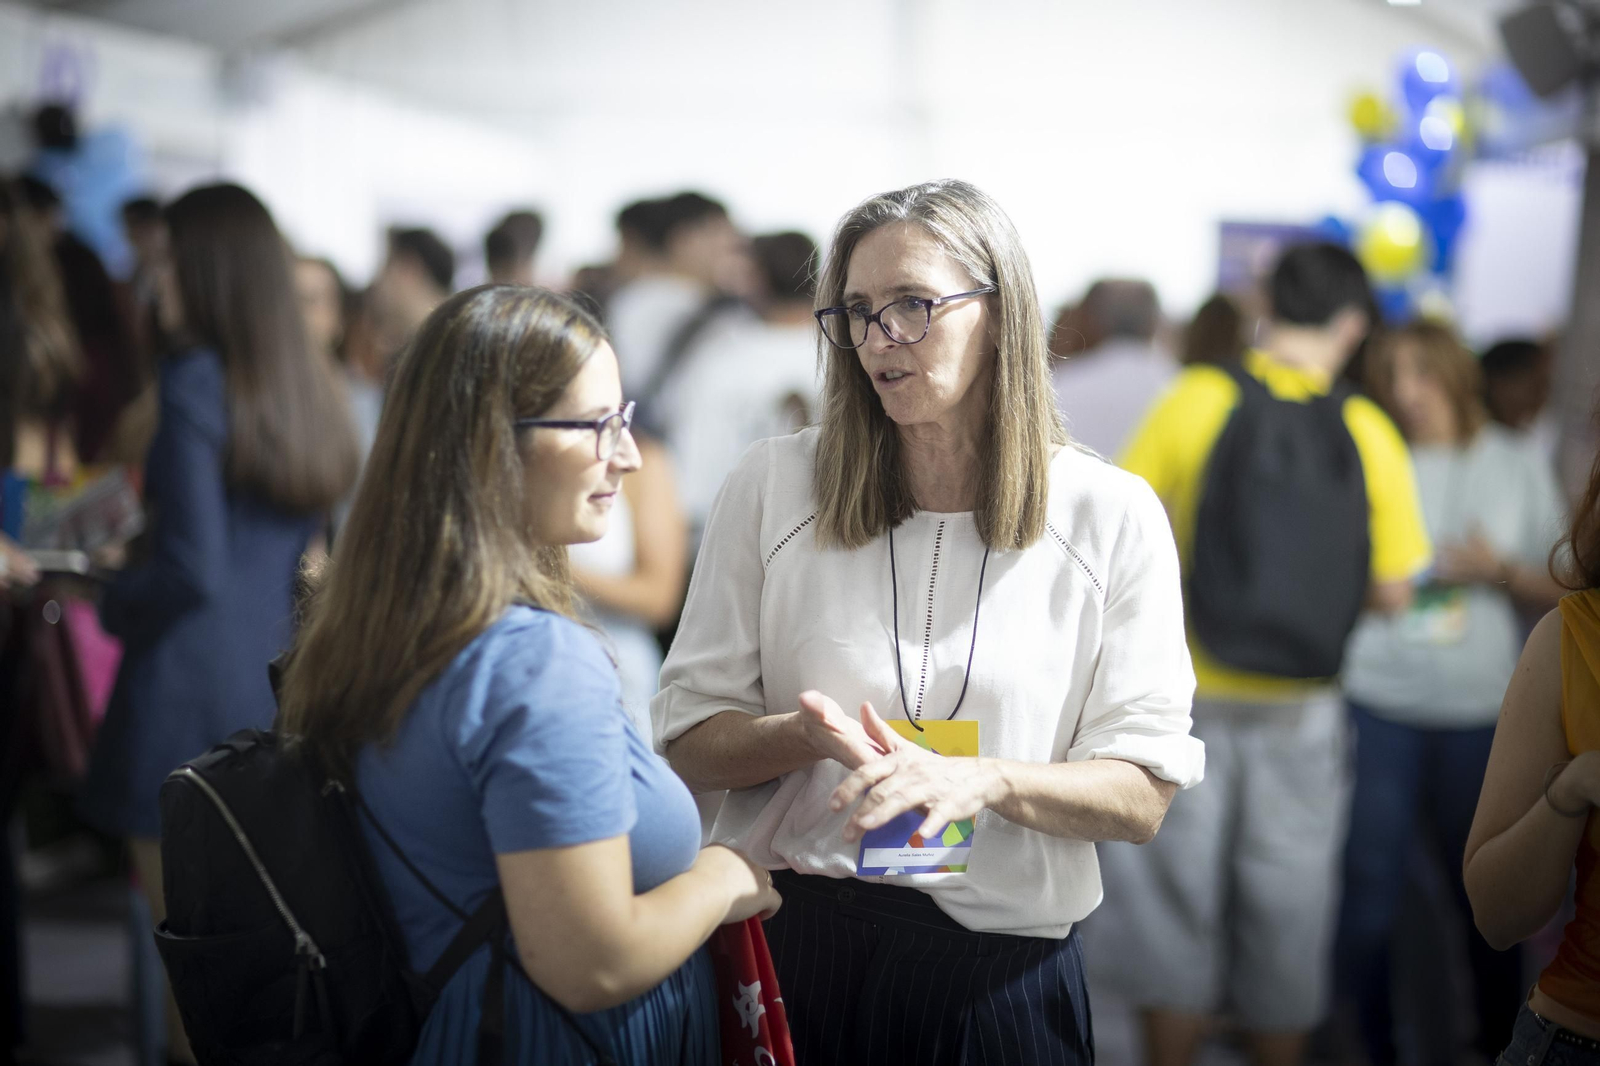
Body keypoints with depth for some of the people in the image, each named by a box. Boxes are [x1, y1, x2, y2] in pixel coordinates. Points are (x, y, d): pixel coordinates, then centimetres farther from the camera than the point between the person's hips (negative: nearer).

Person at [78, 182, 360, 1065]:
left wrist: (115, 602, 0)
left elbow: (192, 569, -19)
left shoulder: (196, 380, -13)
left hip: (189, 693, -7)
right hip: (279, 687, 7)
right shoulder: (306, 390, 8)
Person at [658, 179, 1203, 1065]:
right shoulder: (773, 485, 0)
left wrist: (986, 780, -22)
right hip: (787, 949, 1)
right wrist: (804, 736, -19)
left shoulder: (1111, 517, -3)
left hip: (1000, 975, 0)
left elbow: (1142, 796, -4)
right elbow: (688, 741, 1)